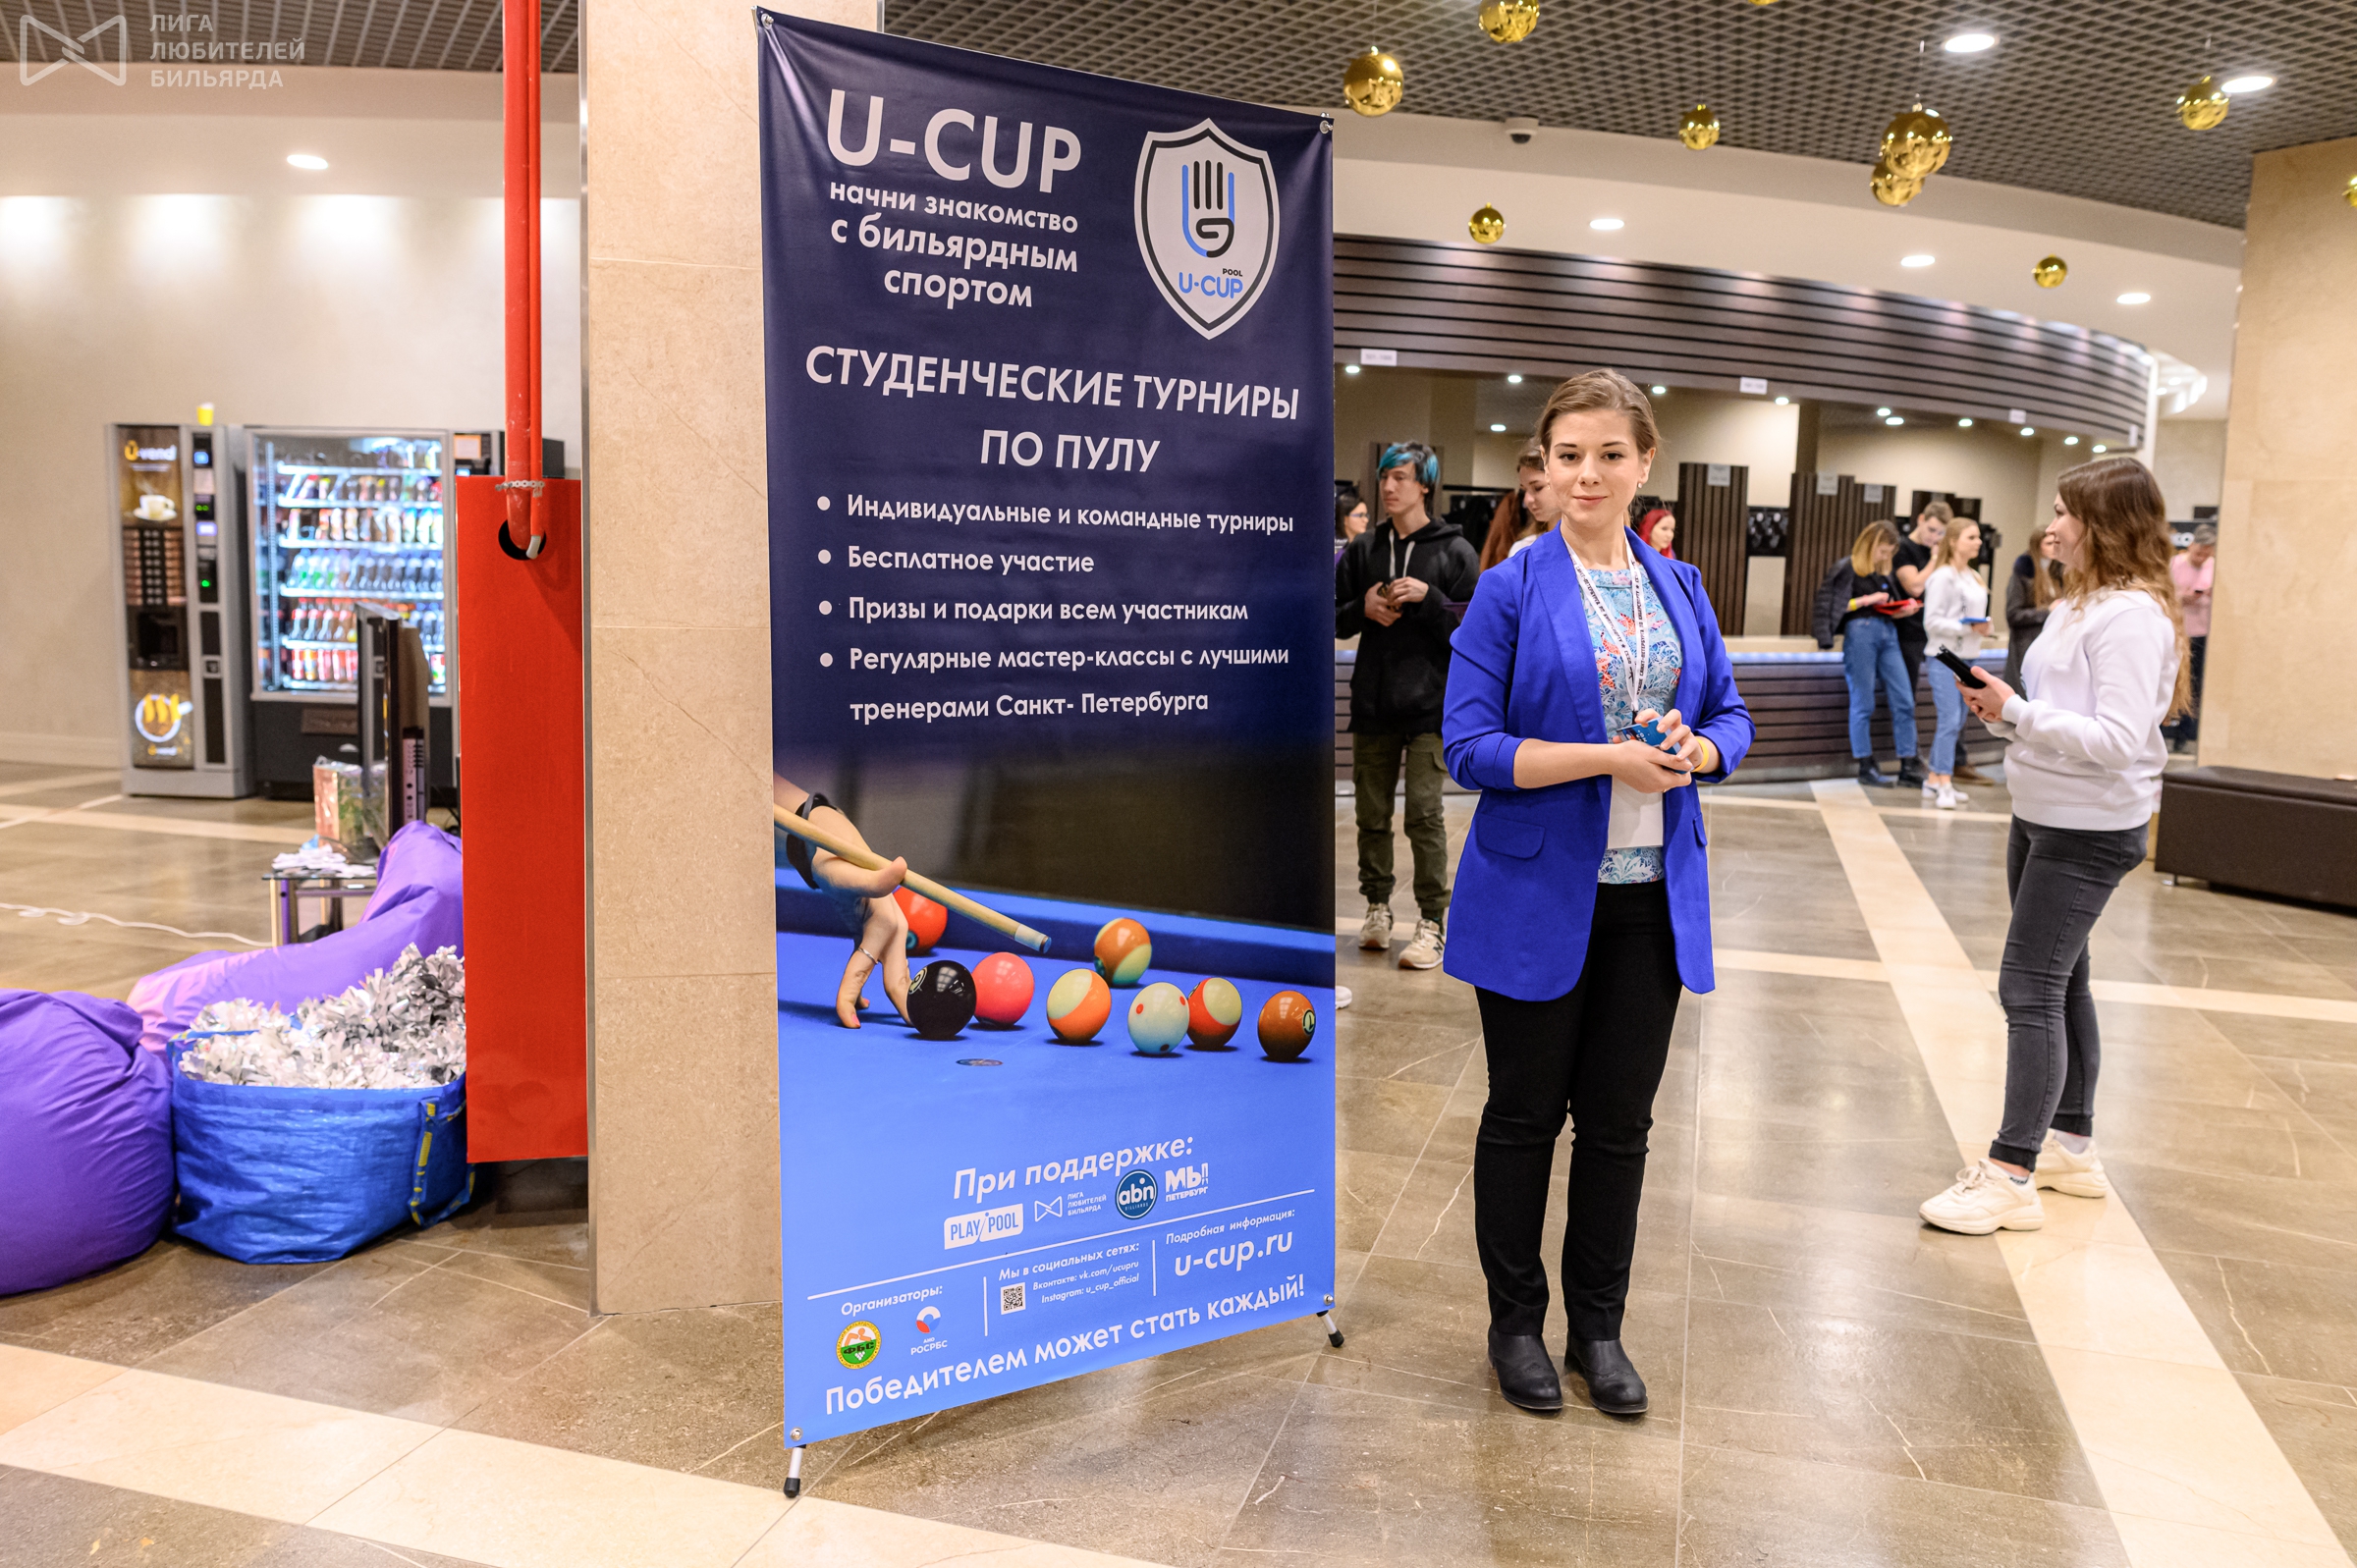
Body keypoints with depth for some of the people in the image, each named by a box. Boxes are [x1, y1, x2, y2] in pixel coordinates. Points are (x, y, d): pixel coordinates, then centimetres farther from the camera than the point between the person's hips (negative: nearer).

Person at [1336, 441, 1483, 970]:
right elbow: (1333, 618, 13)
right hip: (1372, 702, 4)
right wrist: (1363, 609, -7)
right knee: (1372, 813, 8)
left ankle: (1433, 921, 0)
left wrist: (1428, 598, -17)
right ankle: (1378, 907, 22)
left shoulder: (1453, 551, 0)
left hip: (1430, 703, -4)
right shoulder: (1362, 549, 10)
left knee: (1425, 813, -7)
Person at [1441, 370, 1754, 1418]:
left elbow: (1732, 716, 12)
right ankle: (1515, 1324, 28)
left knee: (1619, 1122, 13)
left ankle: (1599, 1328, 30)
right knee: (1524, 1117, 10)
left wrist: (1697, 751, -11)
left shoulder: (1680, 587, 7)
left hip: (1651, 898, 4)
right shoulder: (1510, 592, -8)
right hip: (1537, 897, -4)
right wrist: (1609, 757, -22)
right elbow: (1470, 747, -13)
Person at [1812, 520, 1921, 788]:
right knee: (1863, 703, -2)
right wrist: (1867, 599, -11)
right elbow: (1830, 605, -7)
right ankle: (1865, 768, 4)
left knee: (1904, 701, 0)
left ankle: (1908, 766, 4)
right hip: (1861, 632, -6)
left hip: (1888, 631, 6)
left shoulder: (1885, 572, 20)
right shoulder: (1847, 568, 1)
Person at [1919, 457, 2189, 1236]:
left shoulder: (2131, 616, -18)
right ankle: (2072, 1146, 30)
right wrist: (2001, 707, -1)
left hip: (2089, 832, -10)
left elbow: (2119, 740, -25)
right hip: (2042, 818, 10)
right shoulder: (2080, 604, 12)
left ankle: (2012, 1176, -4)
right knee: (2058, 981, 17)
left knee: (2030, 986, -9)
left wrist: (2016, 712, -24)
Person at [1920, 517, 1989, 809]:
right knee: (1950, 720, -14)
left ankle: (1933, 779, 20)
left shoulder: (1974, 577, 14)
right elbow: (1932, 621, -15)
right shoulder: (1943, 577, -11)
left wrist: (1983, 626, -1)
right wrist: (1967, 627, -21)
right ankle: (1944, 785, -12)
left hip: (1966, 657, 9)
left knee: (1957, 722, 12)